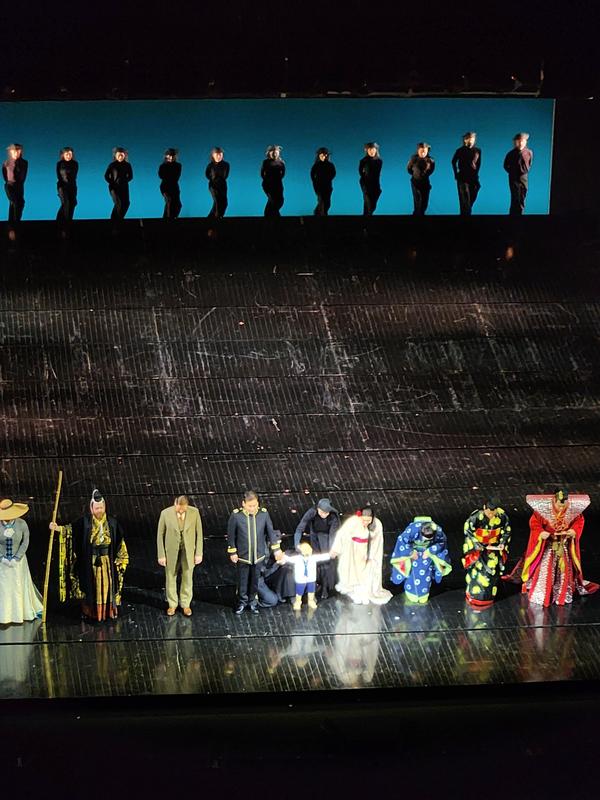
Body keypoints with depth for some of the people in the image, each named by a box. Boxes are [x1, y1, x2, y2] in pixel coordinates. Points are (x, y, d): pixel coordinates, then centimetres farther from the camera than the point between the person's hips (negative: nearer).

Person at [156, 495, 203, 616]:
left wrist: (199, 553, -3)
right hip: (171, 551, -1)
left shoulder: (194, 512, -13)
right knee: (170, 579, 12)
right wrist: (161, 555, -6)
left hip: (188, 551, 1)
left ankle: (186, 604, 30)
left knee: (187, 579, 12)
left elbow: (199, 533, -4)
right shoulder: (165, 513, -16)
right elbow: (160, 534, -7)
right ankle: (172, 604, 31)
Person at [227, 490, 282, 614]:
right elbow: (231, 535, -7)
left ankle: (253, 601, 35)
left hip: (258, 555, 2)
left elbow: (270, 531, 0)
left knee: (255, 579, 16)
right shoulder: (236, 515, -17)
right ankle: (242, 601, 33)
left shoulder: (263, 513, -12)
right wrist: (232, 552, -5)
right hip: (242, 555, -2)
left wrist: (276, 548, 3)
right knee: (242, 580, 14)